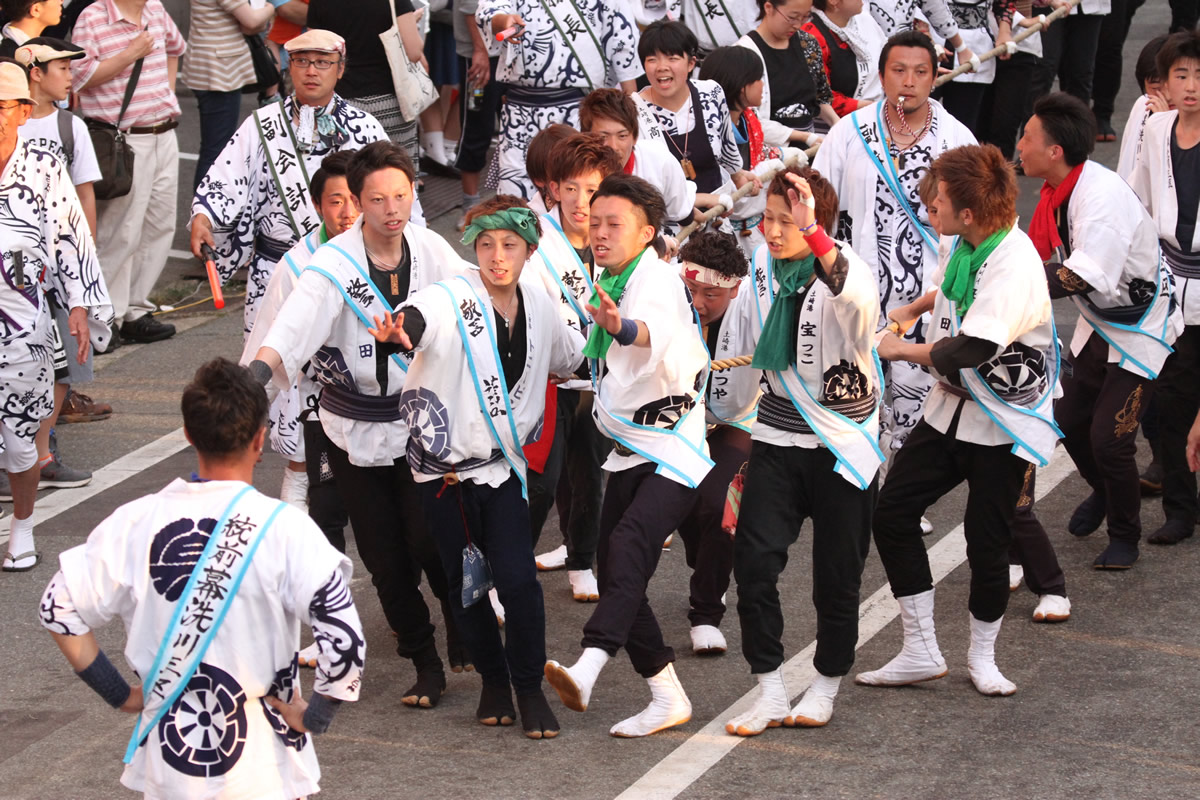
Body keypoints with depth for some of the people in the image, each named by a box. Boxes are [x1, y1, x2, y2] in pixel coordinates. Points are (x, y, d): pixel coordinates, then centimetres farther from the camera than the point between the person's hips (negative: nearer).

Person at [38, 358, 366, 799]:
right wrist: (315, 714, -6)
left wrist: (120, 693, 7)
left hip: (166, 758, 3)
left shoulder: (137, 522, -4)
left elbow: (58, 608, 0)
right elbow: (344, 639, -21)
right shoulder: (282, 528, -15)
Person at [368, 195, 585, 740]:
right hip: (444, 468, -2)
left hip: (502, 465, 2)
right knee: (463, 585, 8)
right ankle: (493, 680, 31)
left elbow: (570, 358, 26)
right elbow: (417, 318, -40)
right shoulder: (452, 301, -15)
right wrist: (396, 330, -61)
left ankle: (529, 688, 9)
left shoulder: (540, 307, 3)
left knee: (518, 578, -10)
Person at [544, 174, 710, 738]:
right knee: (615, 574, 4)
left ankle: (587, 670, -47)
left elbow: (659, 327, -40)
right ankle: (667, 698, 14)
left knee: (629, 542, -30)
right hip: (627, 454, 9)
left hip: (674, 452, -9)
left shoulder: (657, 278, -14)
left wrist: (625, 328, -59)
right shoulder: (605, 287, 12)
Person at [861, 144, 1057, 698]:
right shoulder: (958, 244, 0)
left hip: (1004, 422, -8)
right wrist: (915, 308, 15)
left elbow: (972, 348, -35)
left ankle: (982, 656, 24)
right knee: (892, 512, 2)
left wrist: (902, 349, -22)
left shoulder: (1015, 263, -27)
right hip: (951, 408, 8)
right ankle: (920, 652, 12)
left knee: (987, 541, -2)